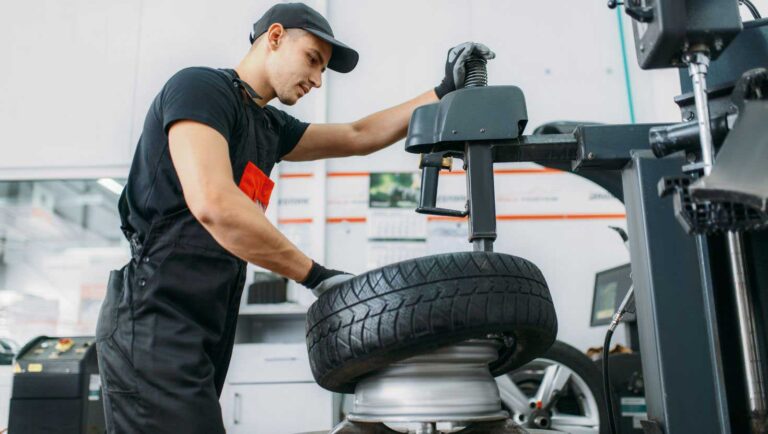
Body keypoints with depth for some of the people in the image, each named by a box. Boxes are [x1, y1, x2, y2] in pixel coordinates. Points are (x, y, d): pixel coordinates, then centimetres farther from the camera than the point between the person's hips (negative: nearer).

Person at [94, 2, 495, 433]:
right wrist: (317, 276, -19)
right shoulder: (200, 86, -9)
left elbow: (359, 136, 23)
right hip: (157, 324, -9)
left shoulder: (270, 126, 17)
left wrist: (445, 92, 19)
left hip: (205, 330, 9)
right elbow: (212, 204, -25)